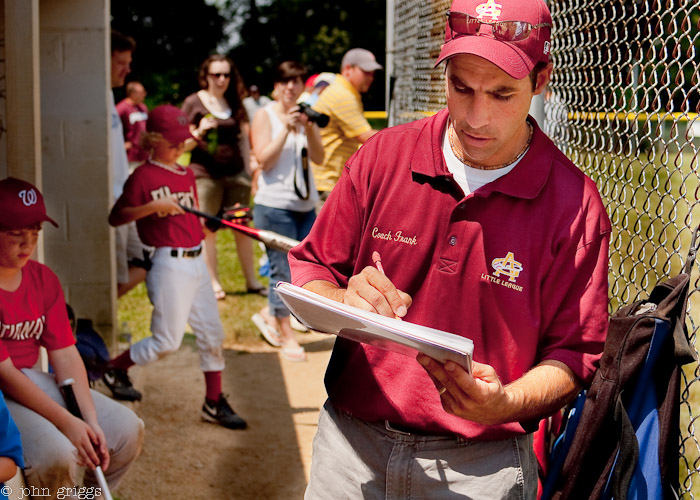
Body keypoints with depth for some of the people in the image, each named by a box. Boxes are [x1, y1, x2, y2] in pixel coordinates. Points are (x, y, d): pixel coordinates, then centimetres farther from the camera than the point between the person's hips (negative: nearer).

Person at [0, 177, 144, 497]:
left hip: (35, 381, 8)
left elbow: (64, 353, 2)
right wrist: (66, 422, -21)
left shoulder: (43, 279, 5)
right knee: (57, 453, -31)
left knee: (128, 429, -1)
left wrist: (91, 421, -9)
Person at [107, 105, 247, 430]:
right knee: (167, 342, -4)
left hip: (196, 261, 7)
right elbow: (116, 217, -13)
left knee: (212, 333, 8)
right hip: (169, 265, -7)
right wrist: (154, 205, -23)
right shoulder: (144, 176, -8)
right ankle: (114, 368, 20)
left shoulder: (187, 174, 14)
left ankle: (214, 404, 20)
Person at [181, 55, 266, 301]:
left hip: (236, 172, 3)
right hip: (206, 173, -3)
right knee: (207, 229, -1)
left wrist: (249, 168, 14)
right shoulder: (194, 102, 0)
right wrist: (199, 133, -19)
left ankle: (252, 280, 15)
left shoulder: (235, 103, 12)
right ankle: (213, 283, 9)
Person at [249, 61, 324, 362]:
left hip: (305, 205, 6)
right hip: (274, 205, -6)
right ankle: (287, 337, 6)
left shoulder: (306, 115, 12)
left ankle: (269, 315, 27)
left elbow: (319, 158, 1)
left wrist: (308, 128, -14)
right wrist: (286, 128, -17)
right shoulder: (265, 116, -1)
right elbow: (265, 160, -12)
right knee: (283, 271, -5)